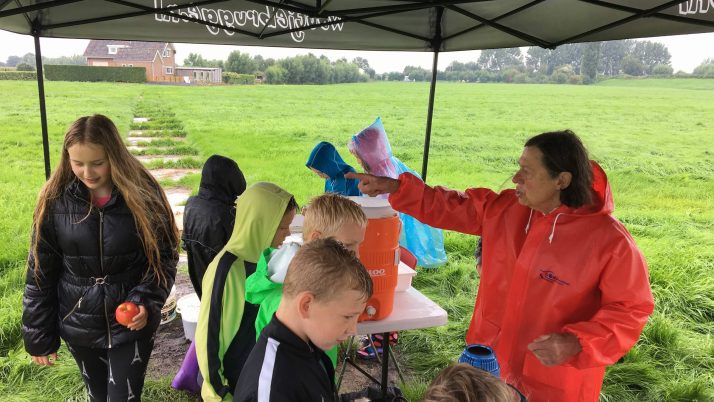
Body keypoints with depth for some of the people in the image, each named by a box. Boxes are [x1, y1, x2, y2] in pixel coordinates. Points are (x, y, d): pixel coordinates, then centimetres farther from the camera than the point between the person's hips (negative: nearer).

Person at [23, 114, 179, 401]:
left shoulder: (142, 195, -14)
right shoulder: (55, 201, -9)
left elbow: (165, 257, -5)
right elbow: (40, 274, -2)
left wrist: (146, 301, -21)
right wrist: (39, 338, 1)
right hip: (79, 327, 2)